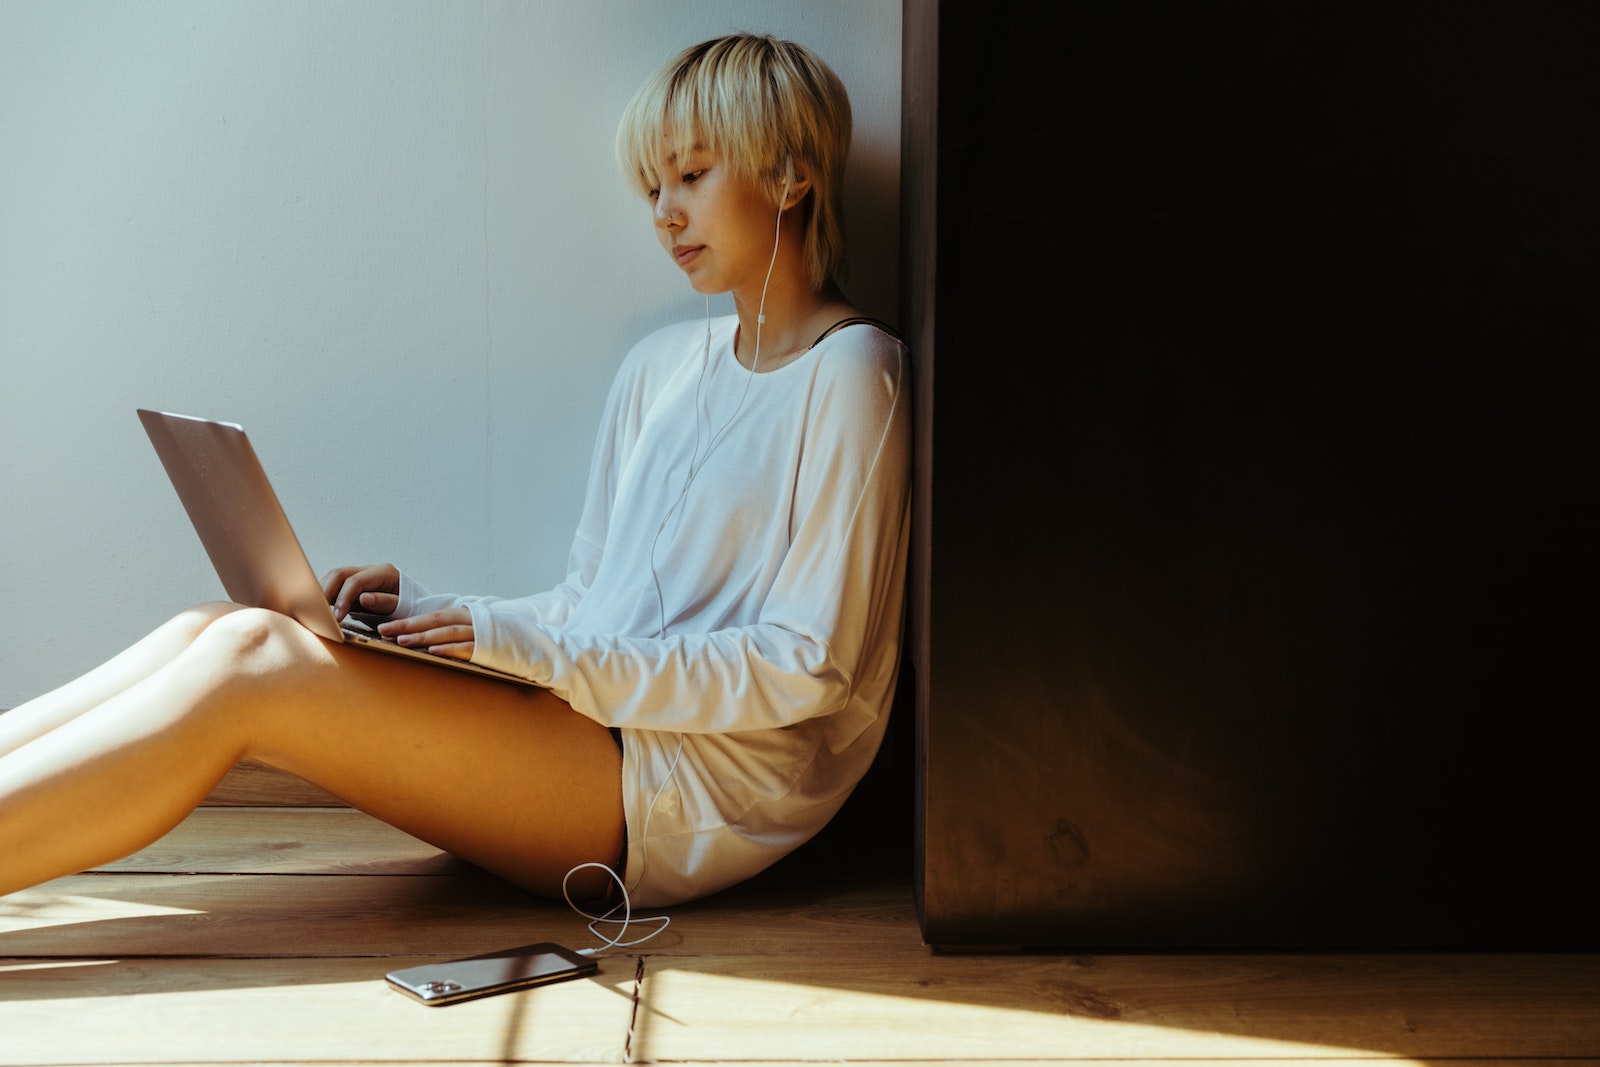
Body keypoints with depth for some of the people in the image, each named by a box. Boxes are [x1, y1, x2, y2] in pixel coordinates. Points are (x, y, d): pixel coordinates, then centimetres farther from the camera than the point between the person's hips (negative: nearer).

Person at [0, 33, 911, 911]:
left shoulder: (848, 372, -6)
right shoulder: (660, 366, 18)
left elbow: (808, 667, -12)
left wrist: (540, 648, -16)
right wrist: (426, 612, 2)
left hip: (700, 790, -7)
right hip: (595, 723, 7)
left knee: (253, 662, -21)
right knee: (216, 630, -9)